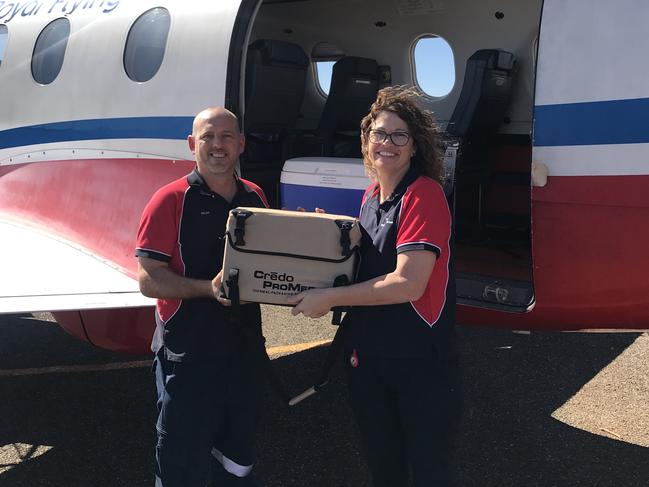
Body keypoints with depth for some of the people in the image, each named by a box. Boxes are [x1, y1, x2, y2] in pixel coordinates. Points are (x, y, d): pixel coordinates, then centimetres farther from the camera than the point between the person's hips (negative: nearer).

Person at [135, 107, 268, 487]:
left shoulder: (255, 197, 8)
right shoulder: (172, 200, -9)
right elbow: (148, 279, -14)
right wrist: (207, 289, -29)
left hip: (244, 351, 6)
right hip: (189, 358, -5)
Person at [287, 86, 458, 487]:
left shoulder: (424, 194, -17)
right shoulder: (371, 196, 7)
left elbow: (408, 284, -25)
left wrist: (329, 298, -20)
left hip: (416, 359, -7)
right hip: (367, 354, 7)